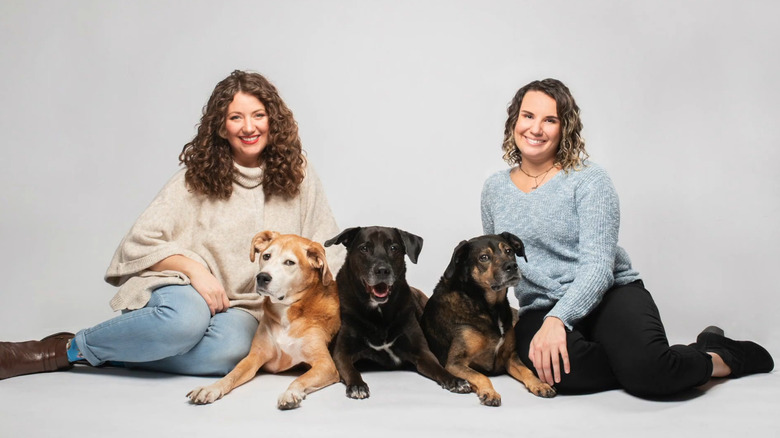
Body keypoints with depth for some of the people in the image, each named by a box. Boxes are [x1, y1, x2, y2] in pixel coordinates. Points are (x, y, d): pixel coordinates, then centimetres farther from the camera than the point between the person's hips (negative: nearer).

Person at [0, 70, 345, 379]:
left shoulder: (298, 178, 6)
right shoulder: (198, 178, 2)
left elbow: (327, 253, 10)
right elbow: (141, 242, -2)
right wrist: (194, 268, -17)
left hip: (242, 308, 2)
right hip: (184, 286, -1)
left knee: (229, 350, -36)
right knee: (185, 319, -40)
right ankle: (66, 348, -16)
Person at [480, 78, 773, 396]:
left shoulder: (588, 180, -5)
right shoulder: (494, 189, 10)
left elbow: (598, 266, -15)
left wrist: (558, 319, -29)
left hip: (610, 294, -2)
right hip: (541, 309, 2)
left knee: (646, 368, -33)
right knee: (565, 370, -36)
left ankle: (717, 357, 0)